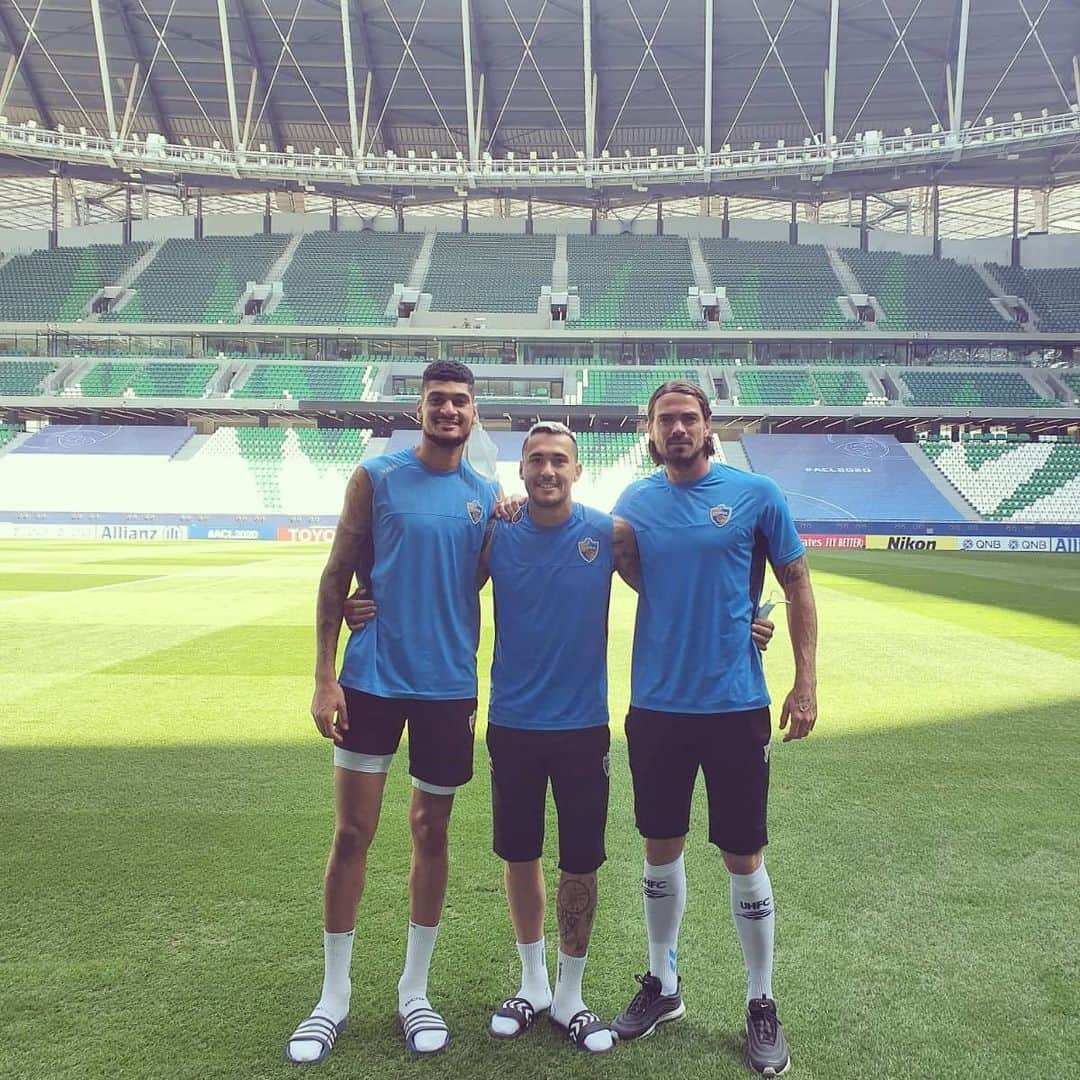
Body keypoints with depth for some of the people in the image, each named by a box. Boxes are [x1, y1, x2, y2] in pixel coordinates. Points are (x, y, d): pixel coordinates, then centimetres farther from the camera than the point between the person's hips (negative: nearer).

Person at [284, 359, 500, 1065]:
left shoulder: (488, 497, 5)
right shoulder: (377, 477, -2)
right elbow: (337, 577, -3)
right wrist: (324, 677, -8)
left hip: (449, 687, 2)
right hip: (371, 680, -2)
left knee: (432, 833, 11)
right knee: (352, 833, 4)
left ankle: (415, 991, 27)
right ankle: (334, 998, 21)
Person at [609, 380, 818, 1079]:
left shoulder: (756, 495, -4)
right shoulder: (635, 502, 3)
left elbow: (798, 585, 1)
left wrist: (806, 683, -4)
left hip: (736, 706, -2)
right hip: (656, 707, 3)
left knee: (743, 859, 7)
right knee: (661, 849, 14)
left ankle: (762, 1004, 27)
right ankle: (663, 984, 35)